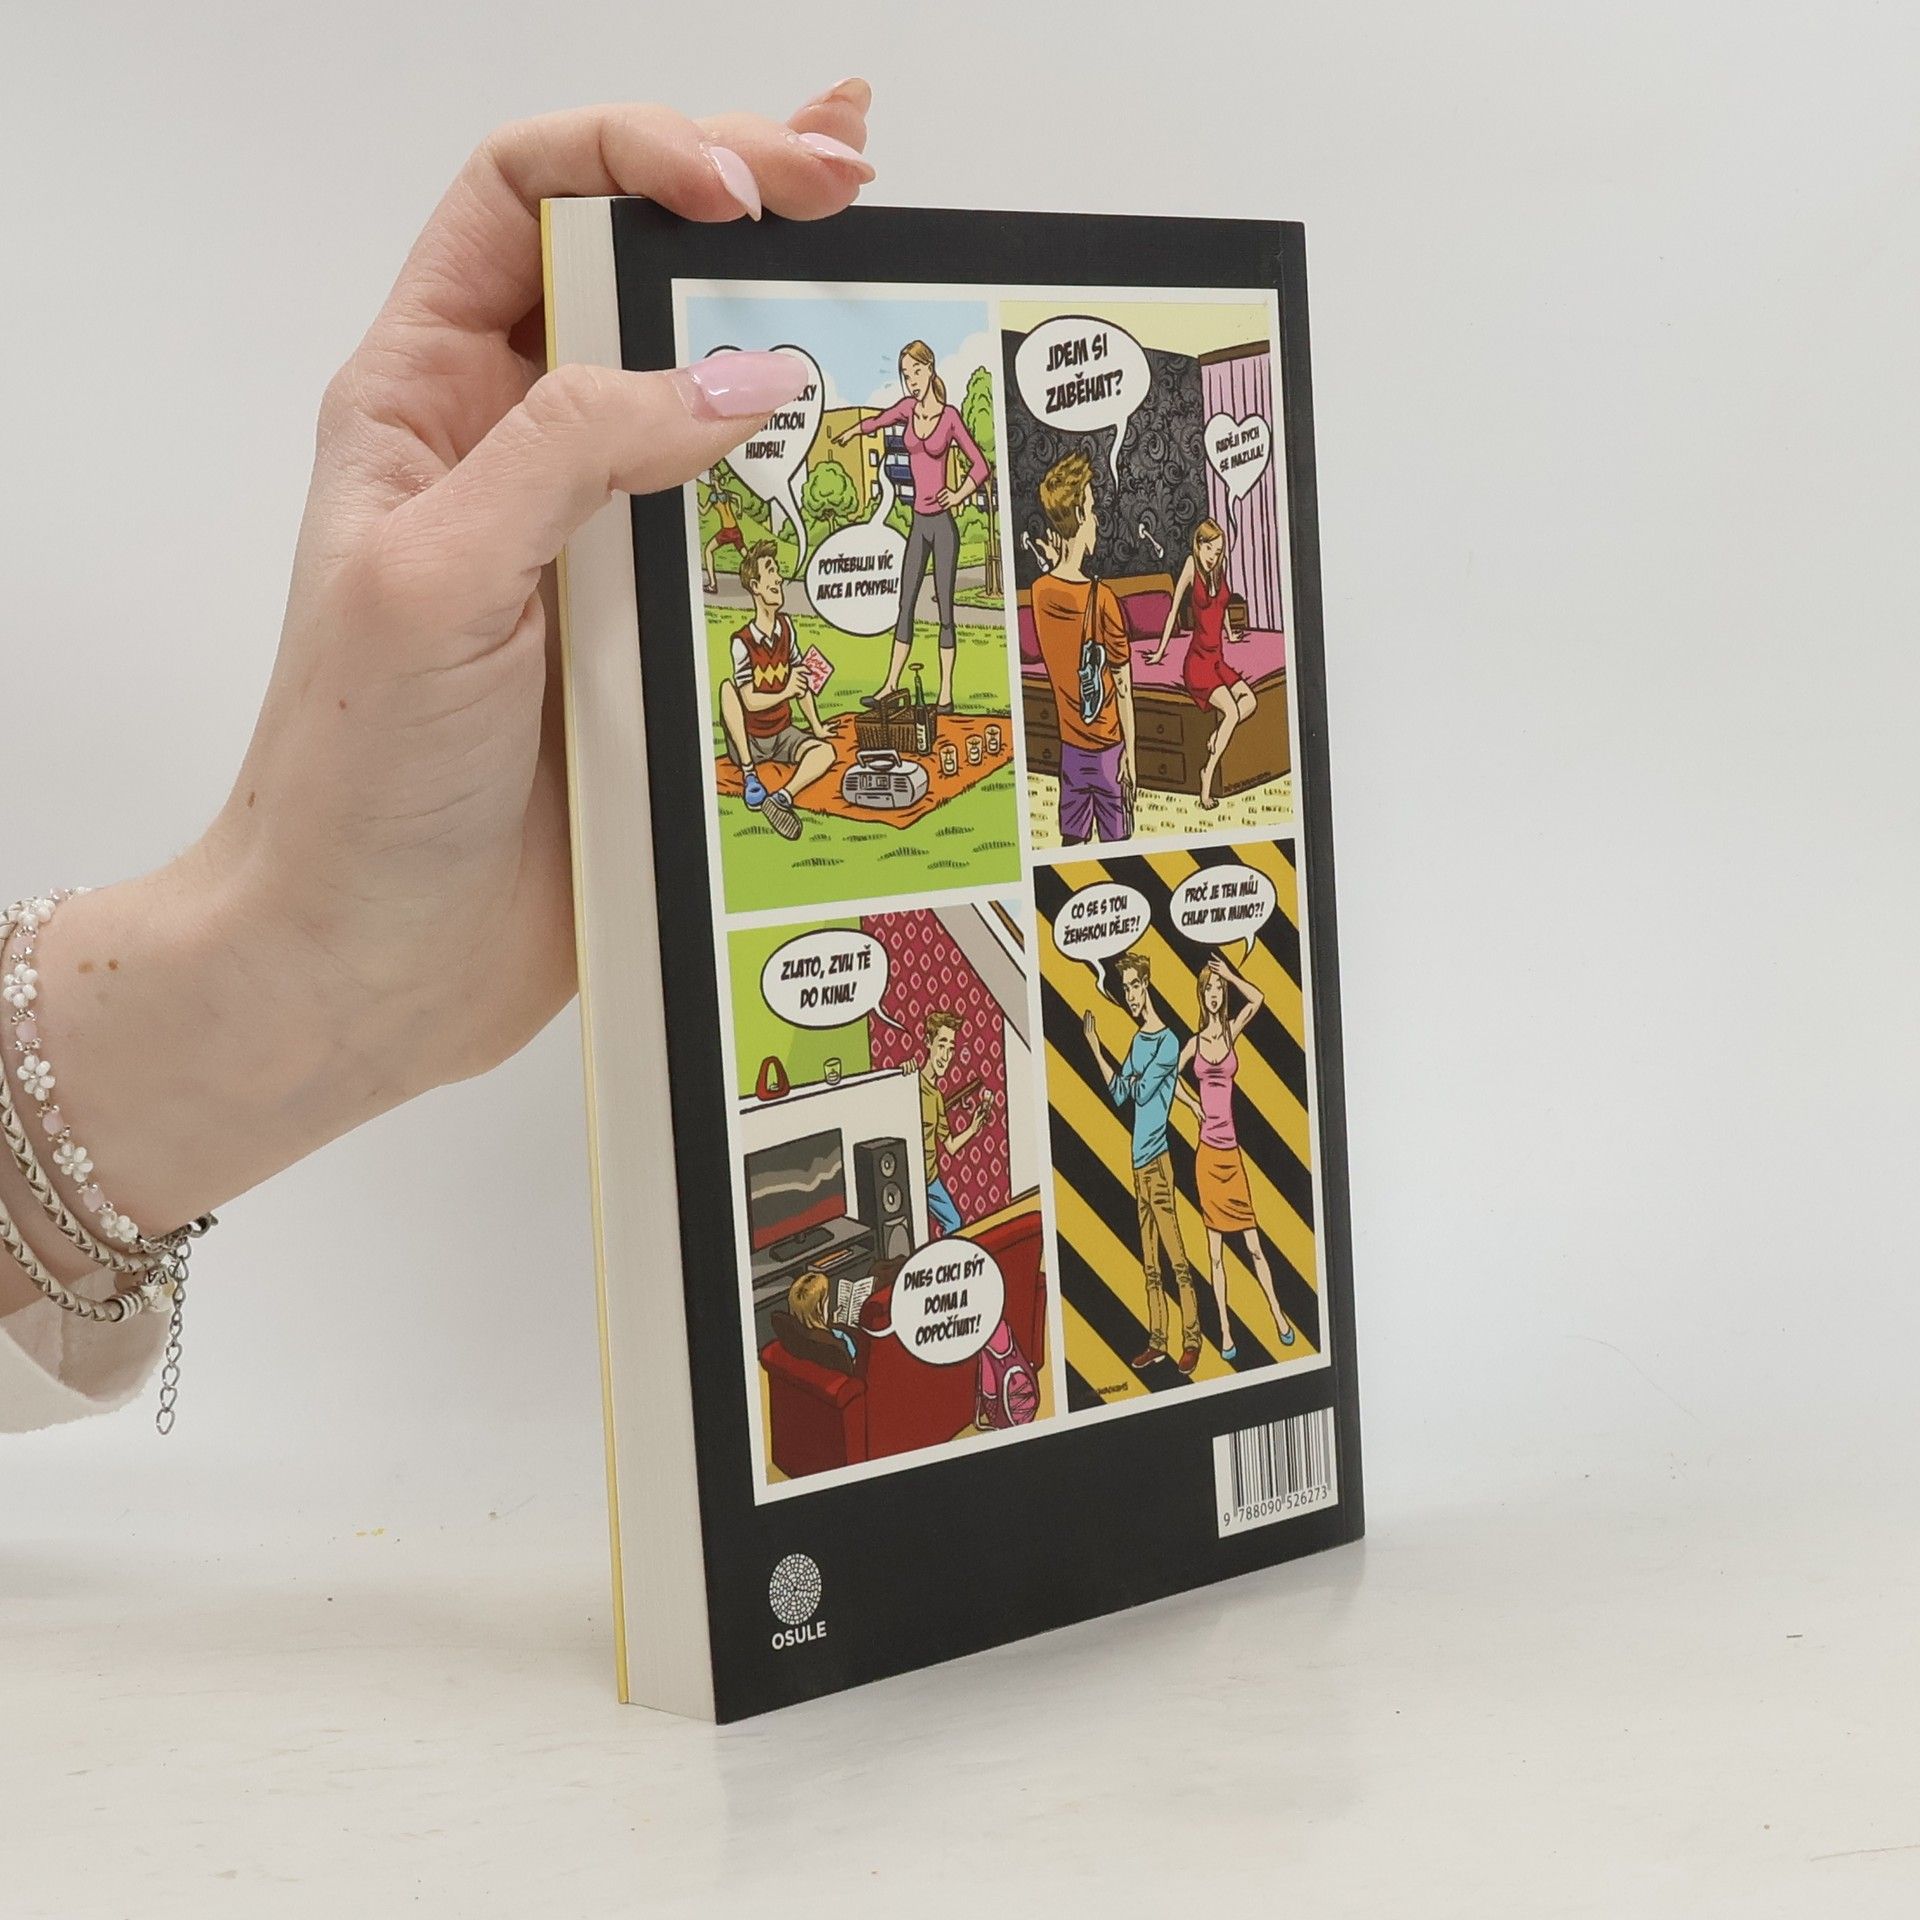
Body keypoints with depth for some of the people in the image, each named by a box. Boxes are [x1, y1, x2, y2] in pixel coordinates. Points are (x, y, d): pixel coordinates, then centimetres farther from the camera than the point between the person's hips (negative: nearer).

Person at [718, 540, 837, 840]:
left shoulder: (786, 626, 2)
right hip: (749, 741, -5)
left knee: (825, 752, -21)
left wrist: (816, 726, 9)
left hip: (783, 735, 5)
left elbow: (800, 682, 10)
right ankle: (749, 776, -31)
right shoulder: (742, 642, -15)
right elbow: (750, 701, -19)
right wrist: (785, 693, -30)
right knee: (727, 686, -30)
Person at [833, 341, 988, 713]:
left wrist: (959, 495, -15)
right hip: (919, 522, 5)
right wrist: (851, 431, 41)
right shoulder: (908, 408, 6)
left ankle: (946, 691, 4)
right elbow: (878, 421, 29)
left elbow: (980, 465, -5)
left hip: (943, 523, -5)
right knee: (905, 603, 9)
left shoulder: (950, 416, -8)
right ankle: (891, 683, 15)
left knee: (945, 608, -1)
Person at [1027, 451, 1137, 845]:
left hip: (1069, 742, 5)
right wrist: (1130, 753, -4)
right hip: (1107, 745, -5)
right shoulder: (1102, 598, -22)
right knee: (1116, 842, 5)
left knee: (1071, 839, 13)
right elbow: (1123, 686, -14)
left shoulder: (1039, 593, -6)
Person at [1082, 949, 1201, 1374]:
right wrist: (1095, 1048, 12)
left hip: (1158, 1155, -9)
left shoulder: (1168, 1041, -10)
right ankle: (1157, 1341, 14)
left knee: (1175, 1254, -9)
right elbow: (1119, 1094, 16)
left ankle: (1192, 1338, -6)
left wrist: (1128, 1079, 3)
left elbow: (1141, 1091, -16)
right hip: (1139, 1158, 9)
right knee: (1149, 1260, 10)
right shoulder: (1138, 1040, 15)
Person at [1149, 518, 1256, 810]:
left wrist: (1230, 633, 40)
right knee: (1231, 711, -25)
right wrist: (1160, 651, -3)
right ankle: (1207, 776, -21)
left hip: (1218, 660, 7)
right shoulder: (1192, 565, -11)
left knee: (1250, 701, -15)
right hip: (1198, 661, -7)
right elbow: (1174, 608, -7)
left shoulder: (1219, 568, 6)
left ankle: (1215, 742, 1)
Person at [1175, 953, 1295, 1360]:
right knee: (1215, 1251, 3)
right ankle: (1226, 1331, 6)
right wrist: (1195, 1106, 9)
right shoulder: (1195, 1043, 7)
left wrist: (1230, 975, -5)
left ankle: (1278, 1314, 7)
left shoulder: (1232, 1031, 5)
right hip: (1207, 1151, 1)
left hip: (1232, 1151, -1)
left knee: (1253, 1242, -1)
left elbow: (1257, 999, -10)